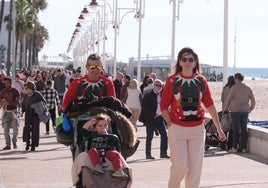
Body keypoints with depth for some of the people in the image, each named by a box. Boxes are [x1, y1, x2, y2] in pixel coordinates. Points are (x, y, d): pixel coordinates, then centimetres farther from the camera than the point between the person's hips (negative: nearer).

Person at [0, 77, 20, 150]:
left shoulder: (15, 91, -2)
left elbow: (17, 102, -8)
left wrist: (9, 103, -24)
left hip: (13, 111, -2)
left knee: (15, 129, -3)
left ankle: (14, 142, 21)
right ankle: (8, 145, 0)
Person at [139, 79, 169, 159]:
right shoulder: (148, 95, -4)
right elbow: (144, 107, -11)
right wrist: (153, 114, -16)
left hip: (160, 118, 5)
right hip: (150, 119, -5)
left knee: (164, 135, 2)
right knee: (149, 136, -1)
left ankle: (163, 153, 10)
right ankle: (148, 154, 5)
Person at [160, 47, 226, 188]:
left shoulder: (201, 81, 5)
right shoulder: (172, 80, -3)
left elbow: (210, 105, 6)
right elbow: (164, 105, 1)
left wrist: (219, 128, 4)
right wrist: (170, 124, -8)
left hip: (197, 129, 3)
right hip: (177, 128, -3)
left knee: (195, 167, 4)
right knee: (180, 166, -7)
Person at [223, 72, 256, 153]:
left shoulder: (234, 87, -7)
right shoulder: (248, 88, 7)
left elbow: (229, 99, -6)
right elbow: (253, 100, 8)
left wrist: (225, 109, 6)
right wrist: (250, 109, 21)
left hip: (235, 111, -4)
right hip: (245, 111, 4)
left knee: (235, 129, -2)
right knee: (244, 129, 6)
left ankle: (234, 148, -1)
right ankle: (243, 147, 7)